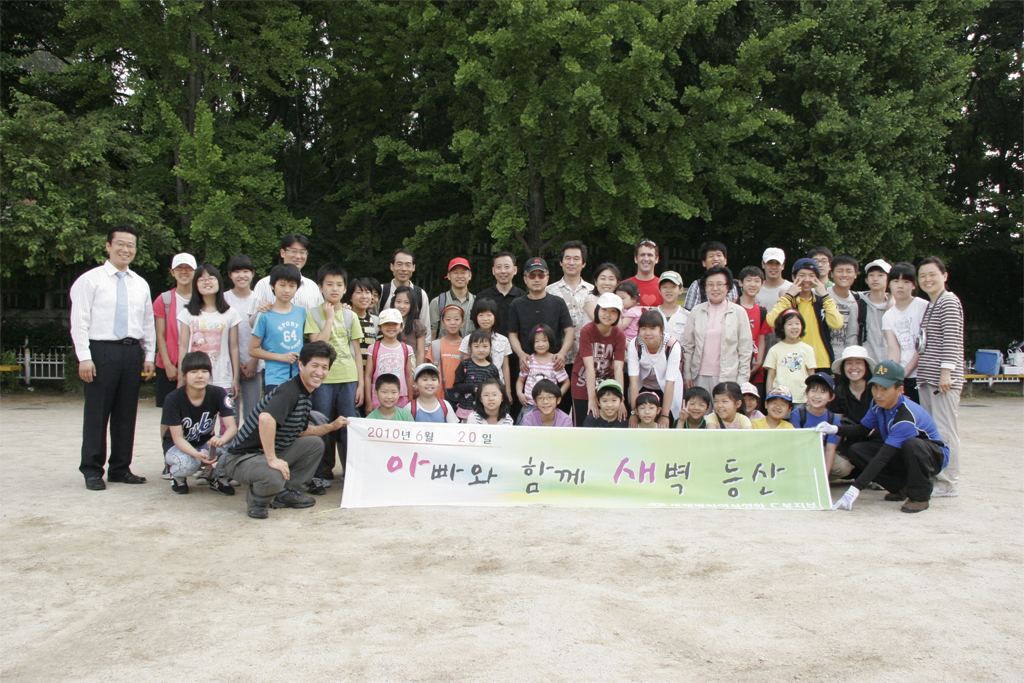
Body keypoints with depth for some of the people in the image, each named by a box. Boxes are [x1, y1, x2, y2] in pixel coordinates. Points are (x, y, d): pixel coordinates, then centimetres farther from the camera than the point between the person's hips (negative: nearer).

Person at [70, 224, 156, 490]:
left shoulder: (141, 284, 14)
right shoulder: (90, 279, 0)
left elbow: (148, 323, 16)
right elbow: (79, 321, -5)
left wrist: (149, 356, 9)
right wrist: (84, 357, -12)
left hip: (132, 352, 5)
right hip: (101, 351, -4)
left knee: (127, 414, 8)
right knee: (97, 414, -1)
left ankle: (120, 468, 18)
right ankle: (92, 471, 9)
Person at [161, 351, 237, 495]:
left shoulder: (218, 393, -14)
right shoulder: (173, 399, -20)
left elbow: (232, 427, -22)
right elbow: (177, 438, -21)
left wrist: (221, 440, -47)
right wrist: (197, 454, -41)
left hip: (206, 444, 2)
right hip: (178, 447, -2)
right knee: (188, 464, -37)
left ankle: (219, 478, 0)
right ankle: (177, 476, 1)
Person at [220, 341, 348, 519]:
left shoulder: (306, 396, 8)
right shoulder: (289, 391, -23)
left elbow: (302, 431, 22)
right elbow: (265, 418, -42)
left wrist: (332, 426, 12)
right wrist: (272, 459, -38)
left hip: (271, 453, 10)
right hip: (241, 458, -10)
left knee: (315, 443, 8)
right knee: (274, 477, -37)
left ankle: (287, 493, 11)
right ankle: (255, 500, -1)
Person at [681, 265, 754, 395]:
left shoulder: (738, 312, 4)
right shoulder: (696, 311, 10)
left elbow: (745, 350, 3)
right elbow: (688, 346, 11)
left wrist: (742, 380, -3)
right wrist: (687, 375, 5)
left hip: (728, 377, -2)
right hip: (700, 377, 2)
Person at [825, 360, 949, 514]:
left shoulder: (906, 416, -33)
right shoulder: (879, 406, -9)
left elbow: (883, 457, -37)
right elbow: (862, 429, 8)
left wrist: (856, 488, -40)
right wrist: (835, 429, -14)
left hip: (933, 455, -7)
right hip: (902, 454, 7)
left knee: (912, 444, -41)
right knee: (856, 451, -13)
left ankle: (920, 496, -17)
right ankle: (903, 488, 0)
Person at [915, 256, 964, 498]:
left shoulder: (949, 302, -7)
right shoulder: (929, 306, 20)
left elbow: (951, 340, -15)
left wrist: (946, 371, -20)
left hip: (943, 378, -9)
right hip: (927, 378, 9)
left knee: (944, 430, -7)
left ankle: (948, 484, -3)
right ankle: (933, 478, 15)